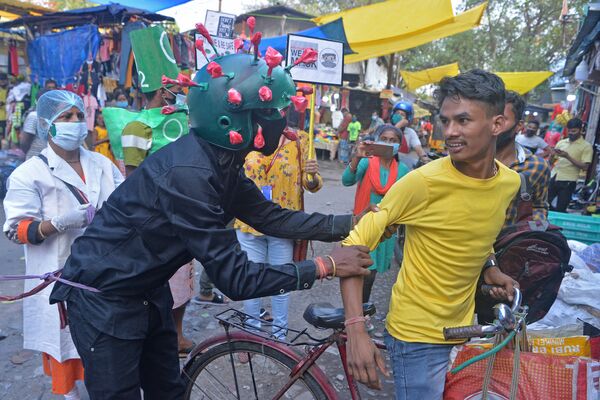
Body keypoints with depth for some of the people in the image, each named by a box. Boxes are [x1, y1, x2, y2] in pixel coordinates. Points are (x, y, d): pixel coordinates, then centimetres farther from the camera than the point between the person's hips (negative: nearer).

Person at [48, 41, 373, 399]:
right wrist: (325, 267, -26)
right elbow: (236, 279, -31)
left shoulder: (222, 164, -4)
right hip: (104, 295, -8)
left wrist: (349, 223, -3)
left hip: (147, 288, 9)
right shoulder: (188, 173, -33)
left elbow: (272, 218, 2)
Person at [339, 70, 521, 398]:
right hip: (418, 335, -6)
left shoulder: (510, 182, -4)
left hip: (464, 329, 6)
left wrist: (489, 267, 1)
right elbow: (354, 245, -21)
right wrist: (355, 329, -28)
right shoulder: (422, 182, -23)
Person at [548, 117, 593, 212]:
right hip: (553, 178, 5)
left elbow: (585, 167, -10)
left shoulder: (586, 146, -1)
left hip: (568, 181, -4)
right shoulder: (561, 142, 12)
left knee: (560, 209, -2)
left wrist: (567, 156, -16)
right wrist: (553, 154, -7)